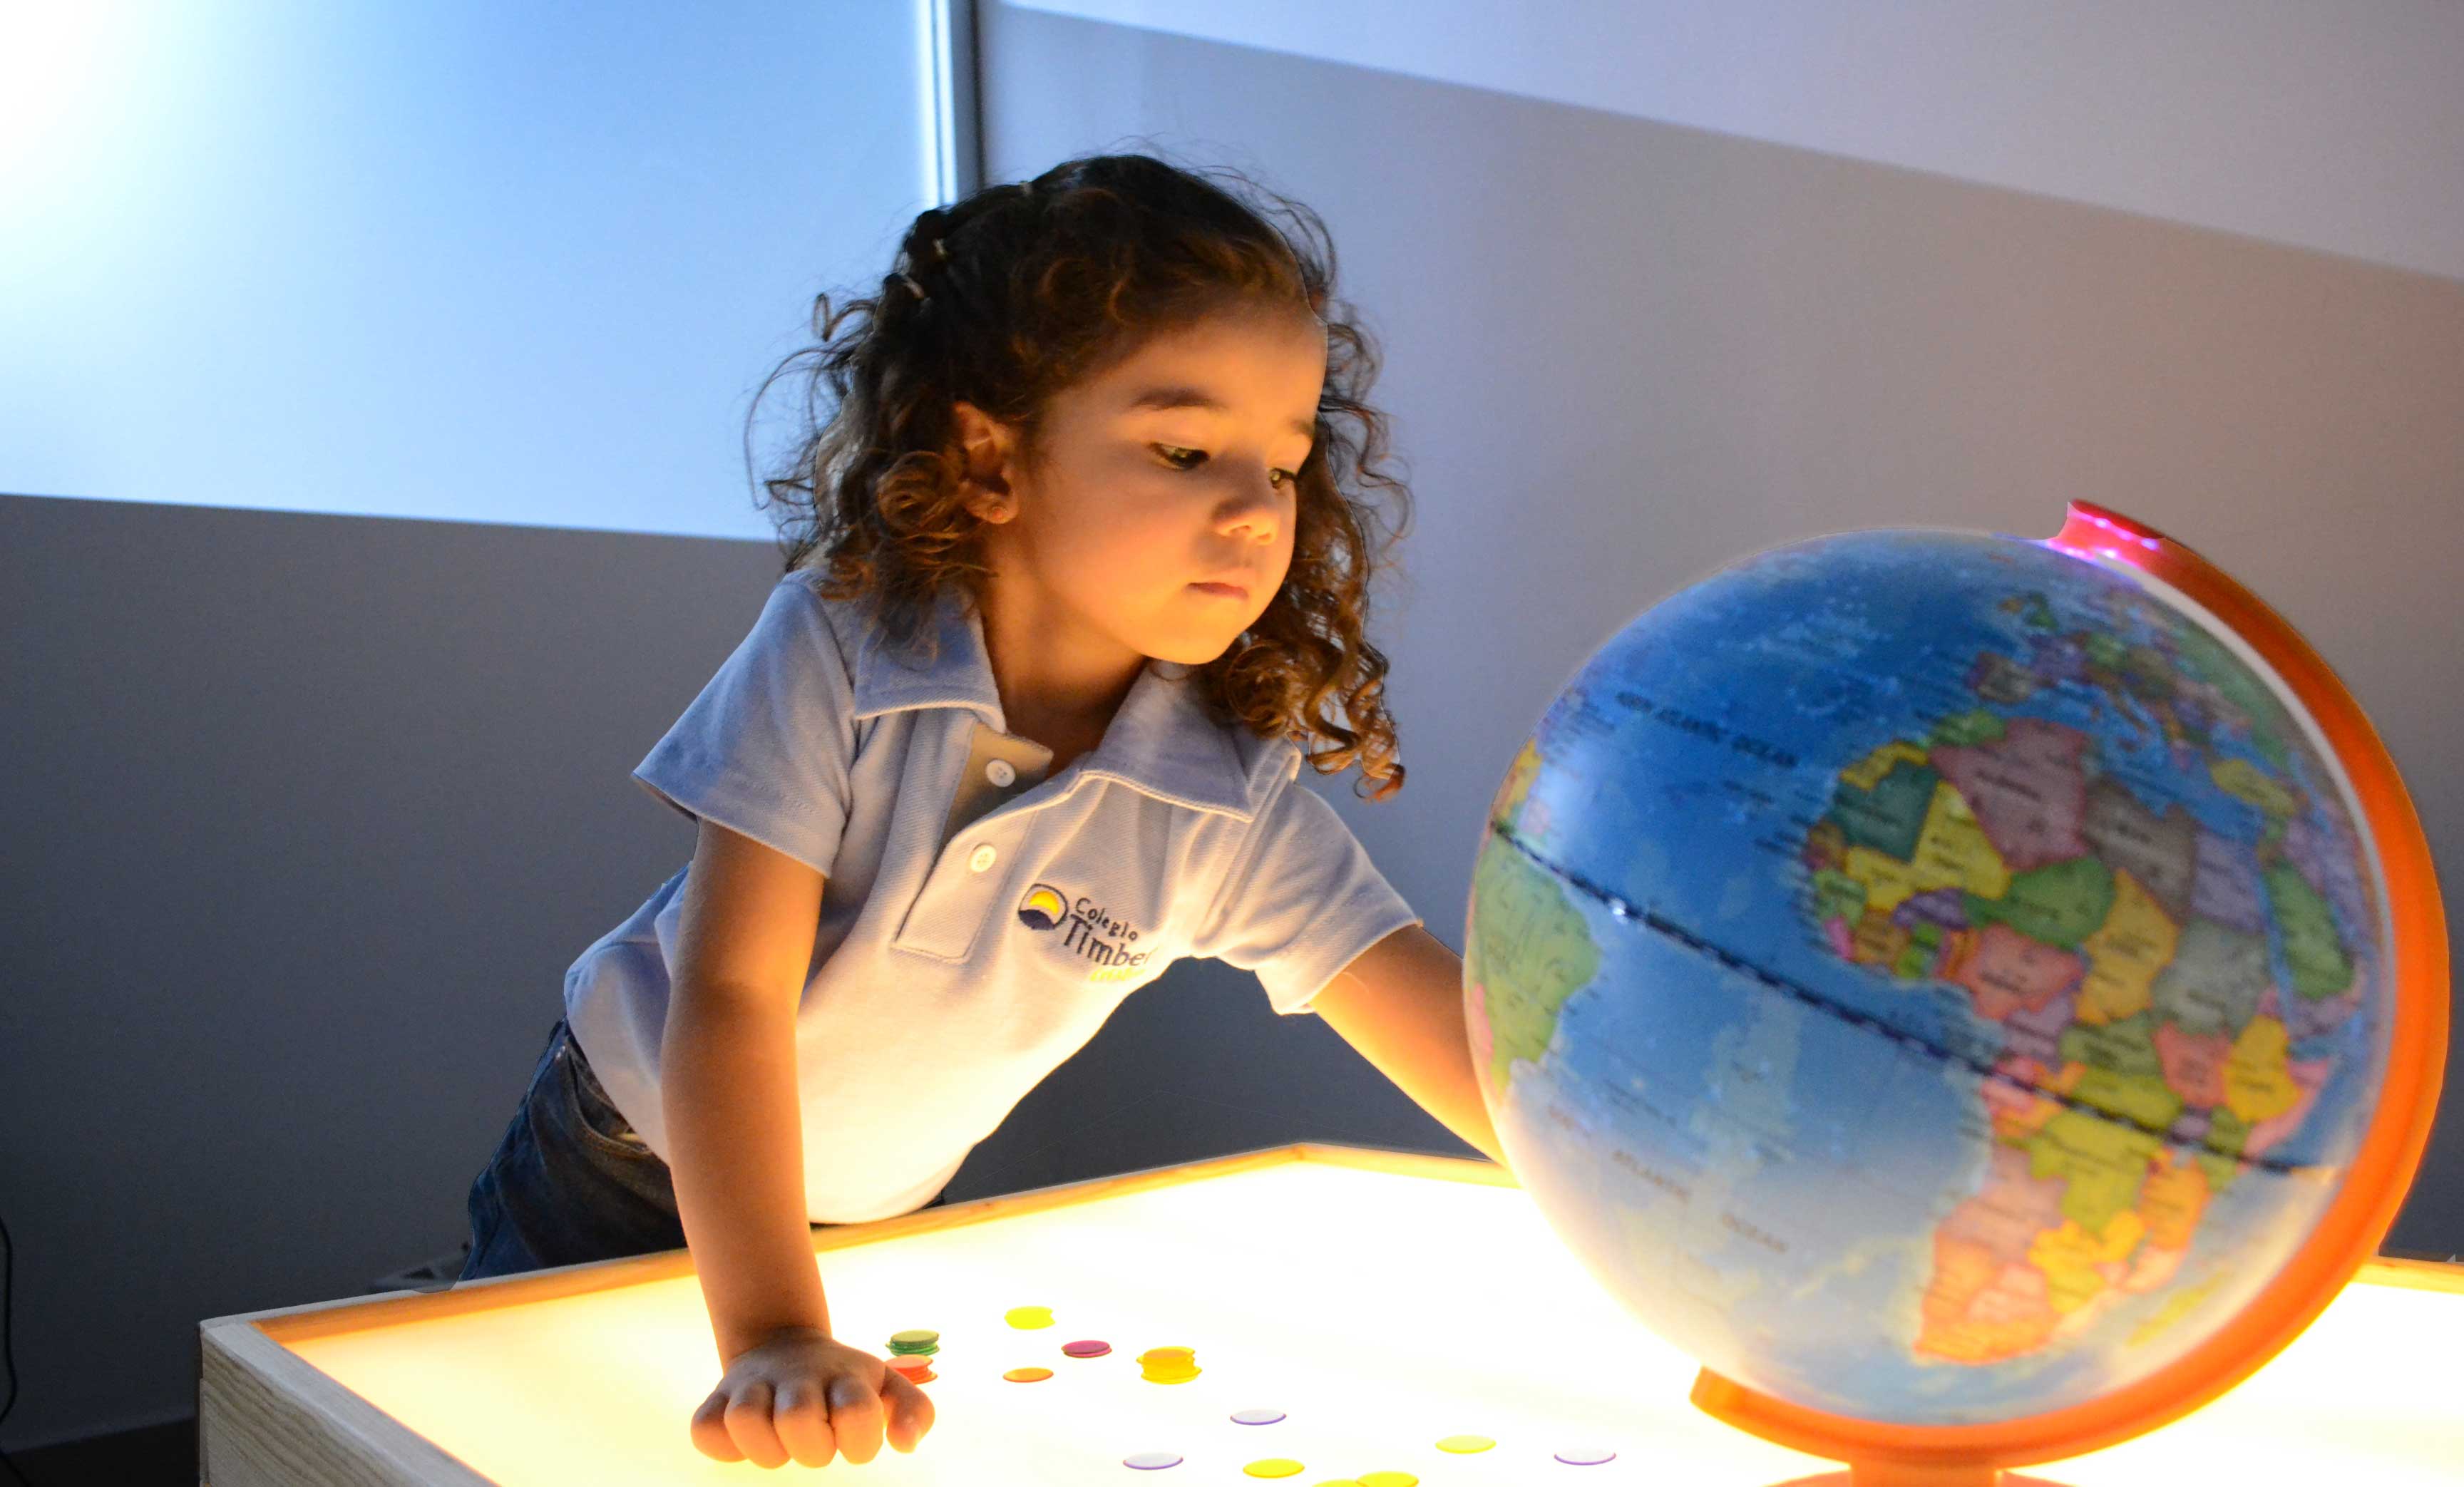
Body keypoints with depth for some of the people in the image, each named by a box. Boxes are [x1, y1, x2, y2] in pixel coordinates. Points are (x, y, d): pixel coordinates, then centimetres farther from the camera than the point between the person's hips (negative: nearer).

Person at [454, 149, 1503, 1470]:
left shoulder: (1235, 808, -24)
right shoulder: (835, 651, -29)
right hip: (627, 1155, -2)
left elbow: (1467, 1037, -28)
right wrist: (775, 1342, -43)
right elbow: (732, 993, -33)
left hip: (874, 1223, 2)